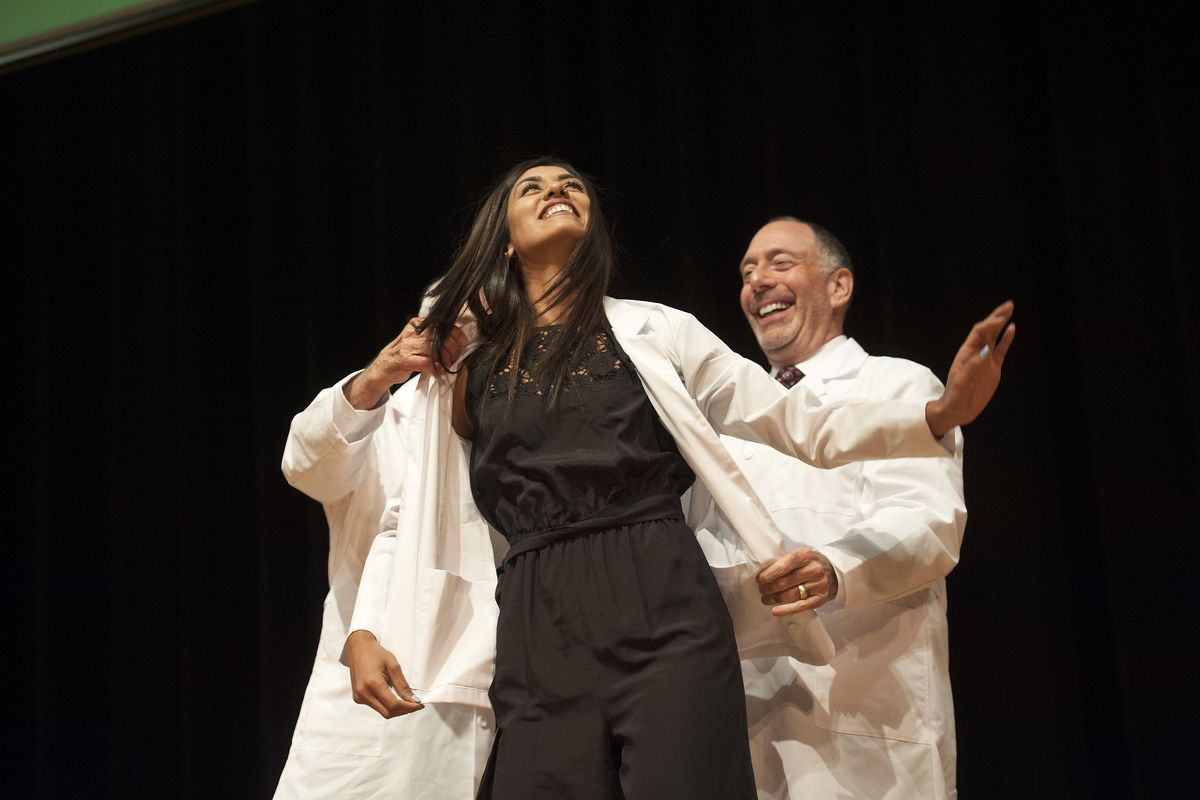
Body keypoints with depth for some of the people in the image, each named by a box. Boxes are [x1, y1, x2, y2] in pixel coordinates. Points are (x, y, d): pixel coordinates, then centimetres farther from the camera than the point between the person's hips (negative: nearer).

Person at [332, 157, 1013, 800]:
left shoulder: (655, 330, 12)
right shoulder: (466, 372, 15)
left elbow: (803, 426, 8)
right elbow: (409, 523, 18)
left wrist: (943, 412, -5)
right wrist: (365, 633, 3)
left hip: (665, 614, -1)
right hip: (536, 638, 1)